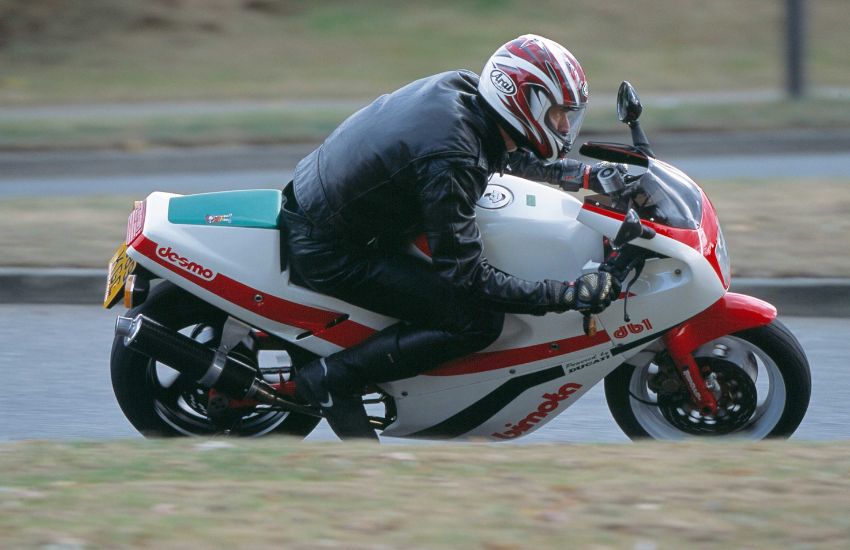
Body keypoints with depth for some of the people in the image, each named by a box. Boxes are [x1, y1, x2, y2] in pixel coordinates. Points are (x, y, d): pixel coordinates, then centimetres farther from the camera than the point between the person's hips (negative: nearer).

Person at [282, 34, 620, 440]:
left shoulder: (461, 86, -4)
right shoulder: (451, 164, -29)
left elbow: (506, 155, 19)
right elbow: (468, 278, -25)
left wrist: (586, 176, 12)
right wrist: (570, 295, -25)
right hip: (328, 251, -10)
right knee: (478, 321, -13)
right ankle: (331, 379, -8)